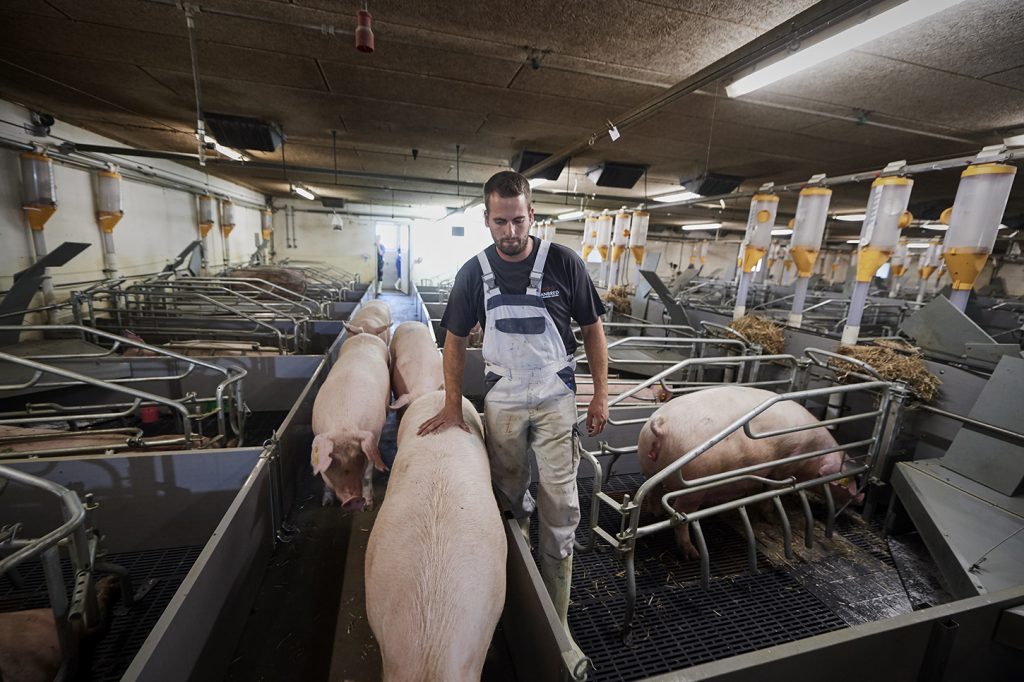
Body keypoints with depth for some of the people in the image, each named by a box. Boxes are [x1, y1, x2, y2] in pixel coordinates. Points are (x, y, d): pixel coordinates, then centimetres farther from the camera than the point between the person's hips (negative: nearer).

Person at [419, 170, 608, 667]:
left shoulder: (563, 262, -9)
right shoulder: (475, 271, -3)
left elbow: (592, 328, -2)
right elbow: (456, 338, 4)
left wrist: (601, 395, -5)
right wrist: (453, 405, 0)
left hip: (555, 399, -1)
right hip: (501, 401, 2)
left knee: (560, 505, 4)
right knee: (509, 496, 17)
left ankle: (556, 621, 25)